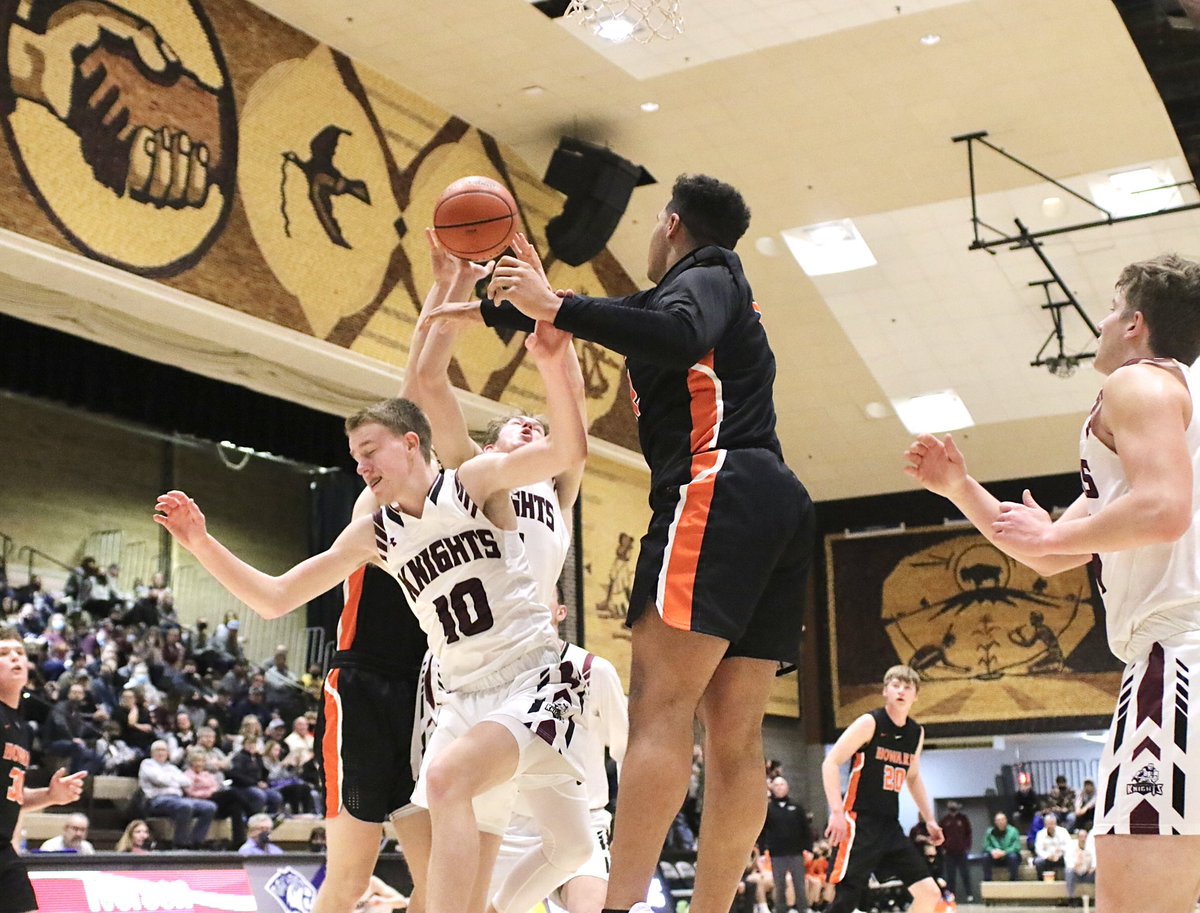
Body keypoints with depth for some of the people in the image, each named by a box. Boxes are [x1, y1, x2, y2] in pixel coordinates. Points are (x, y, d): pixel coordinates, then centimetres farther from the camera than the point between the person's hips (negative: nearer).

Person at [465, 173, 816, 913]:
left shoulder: (702, 275, 6)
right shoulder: (721, 291, 33)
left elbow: (681, 338, -18)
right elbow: (633, 322, 43)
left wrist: (555, 307, -16)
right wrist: (493, 310, 49)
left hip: (719, 486, -9)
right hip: (777, 499, 9)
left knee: (660, 703, -19)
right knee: (735, 732, 2)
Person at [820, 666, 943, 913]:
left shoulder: (917, 733, 11)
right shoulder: (869, 723, -10)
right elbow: (830, 763, -14)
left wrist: (929, 819, 21)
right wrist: (837, 812, -22)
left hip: (890, 825, 7)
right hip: (860, 822, -7)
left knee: (930, 893, 2)